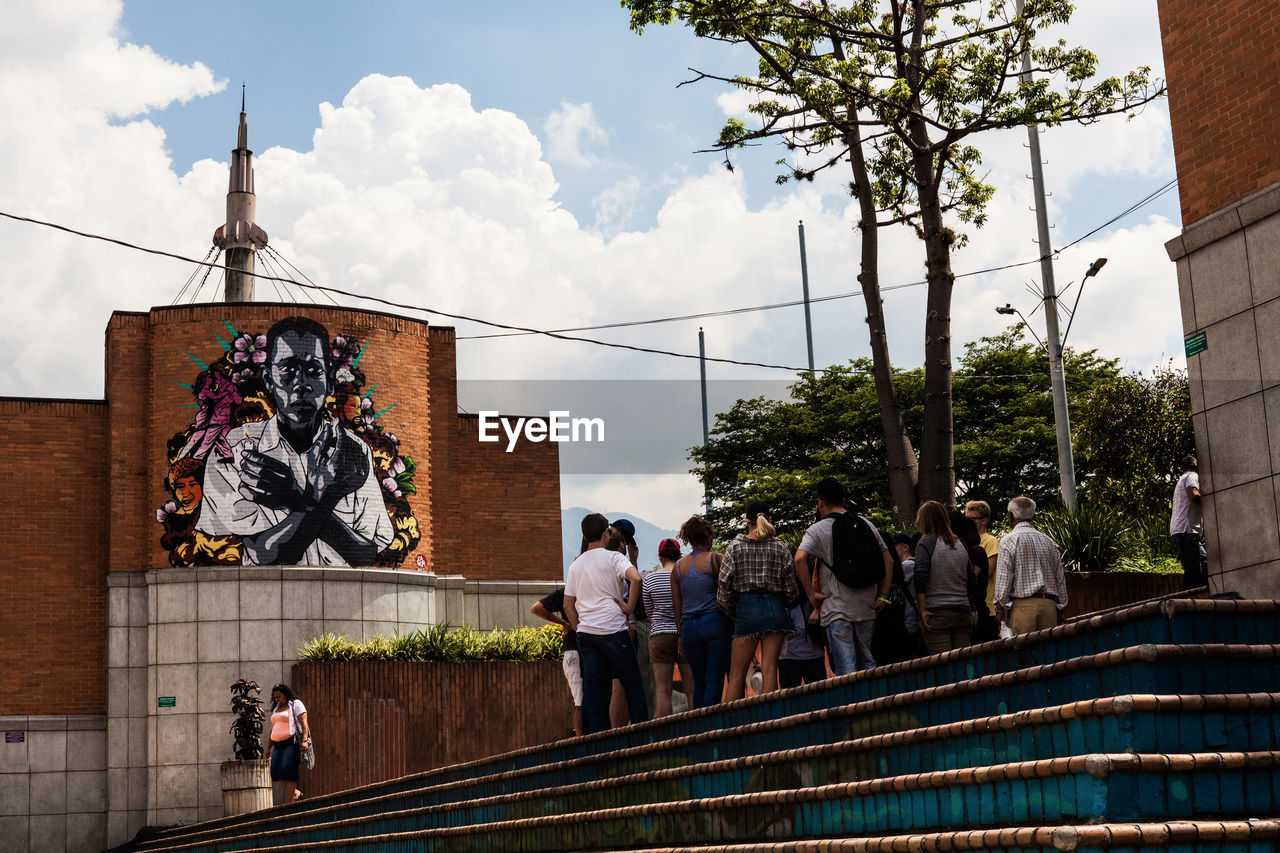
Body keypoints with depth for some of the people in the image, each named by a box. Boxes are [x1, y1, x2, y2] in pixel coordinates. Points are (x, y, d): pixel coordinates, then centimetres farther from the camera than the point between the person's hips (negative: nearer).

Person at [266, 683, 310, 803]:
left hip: (292, 742, -7)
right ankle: (296, 793, 10)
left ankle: (289, 803, -14)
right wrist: (268, 748, 21)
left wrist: (304, 741, -20)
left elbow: (304, 724, -7)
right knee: (275, 773, -5)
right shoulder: (275, 709, 24)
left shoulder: (296, 704, 2)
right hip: (278, 745, 7)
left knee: (288, 772, -14)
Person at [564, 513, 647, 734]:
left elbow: (568, 604, 15)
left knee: (593, 689, 6)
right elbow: (635, 578, -22)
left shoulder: (575, 565, 14)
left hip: (586, 633, 5)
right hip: (613, 630, -5)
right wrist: (629, 606, -11)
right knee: (632, 684, 4)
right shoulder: (612, 558, -4)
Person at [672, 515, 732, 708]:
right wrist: (734, 626, 2)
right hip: (715, 623, -4)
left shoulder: (678, 567, 11)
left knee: (699, 682, 11)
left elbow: (676, 606, 12)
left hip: (689, 627, 4)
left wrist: (681, 635, 18)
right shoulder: (715, 560, -1)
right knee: (714, 680, -5)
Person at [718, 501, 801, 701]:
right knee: (770, 670, 0)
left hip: (747, 608, -1)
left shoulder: (735, 547, 0)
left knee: (737, 674, 3)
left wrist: (730, 611, 12)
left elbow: (724, 585, -2)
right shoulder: (780, 548, 4)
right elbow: (791, 590, 4)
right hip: (775, 608, 1)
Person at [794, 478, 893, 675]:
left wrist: (811, 593, -12)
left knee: (846, 668, -6)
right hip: (867, 607, 4)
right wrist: (883, 596, 8)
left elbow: (799, 558, -20)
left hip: (836, 609, -4)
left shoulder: (817, 530, -3)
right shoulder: (865, 524, 10)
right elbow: (888, 560, 8)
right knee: (868, 663, 16)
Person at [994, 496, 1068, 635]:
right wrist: (1060, 607, 21)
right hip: (1049, 605, 5)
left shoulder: (1009, 541, -2)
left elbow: (1004, 578, -7)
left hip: (1022, 606, -5)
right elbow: (1060, 578, 17)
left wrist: (1001, 607, -3)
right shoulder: (1048, 541, 16)